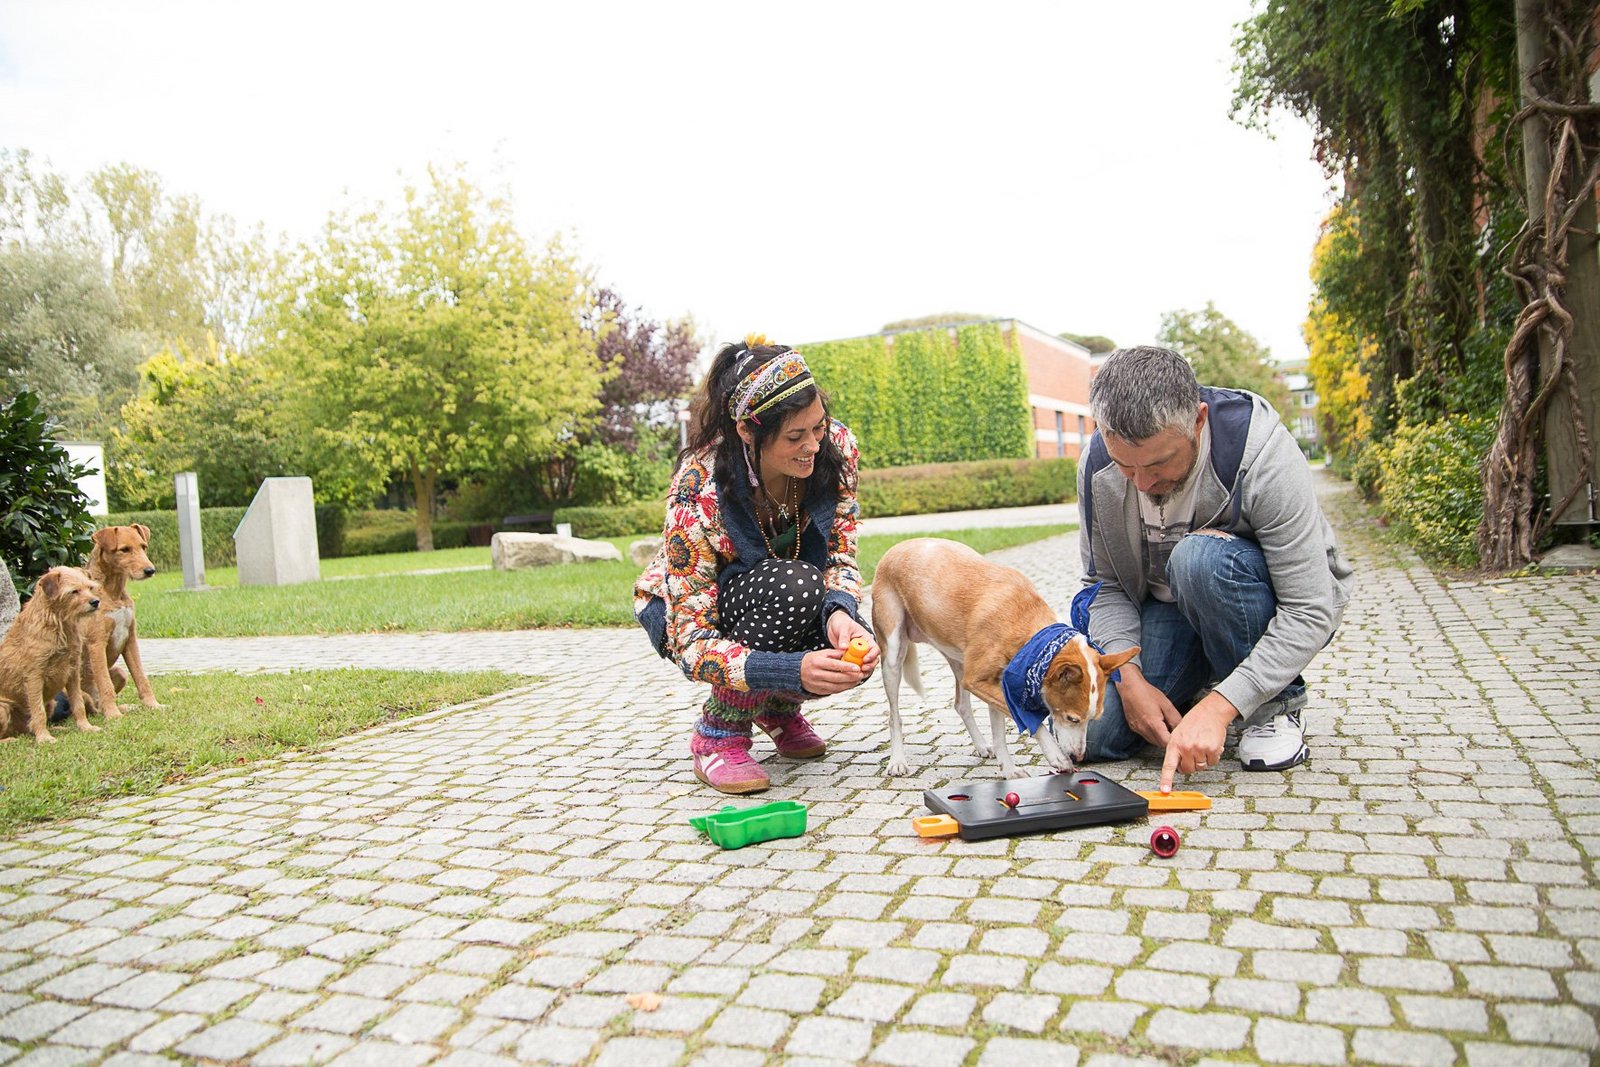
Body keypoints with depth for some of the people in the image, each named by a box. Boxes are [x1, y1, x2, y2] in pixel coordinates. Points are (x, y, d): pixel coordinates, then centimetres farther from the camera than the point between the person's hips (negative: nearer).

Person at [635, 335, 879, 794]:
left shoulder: (836, 447, -23)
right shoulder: (697, 492, -36)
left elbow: (840, 554, -13)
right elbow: (690, 643, -35)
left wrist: (839, 612, -37)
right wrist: (793, 669, -50)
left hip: (788, 601, 5)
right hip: (683, 612, -4)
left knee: (855, 653, -27)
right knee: (792, 584, -36)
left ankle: (779, 707, 10)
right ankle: (717, 733, -14)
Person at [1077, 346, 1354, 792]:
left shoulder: (1261, 453, -30)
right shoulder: (1099, 463, -16)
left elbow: (1310, 613, -29)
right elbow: (1104, 583, -6)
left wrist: (1216, 709, -35)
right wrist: (1131, 680, -22)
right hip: (1168, 607, 4)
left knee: (1201, 557, -37)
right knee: (1098, 734, -17)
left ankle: (1277, 704, -11)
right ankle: (1199, 685, 14)